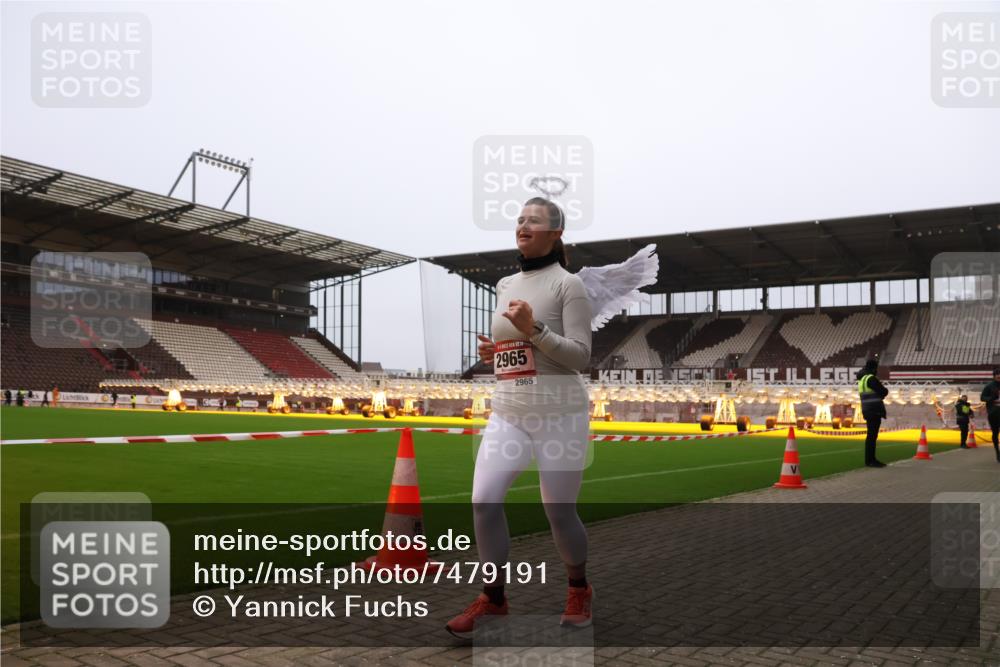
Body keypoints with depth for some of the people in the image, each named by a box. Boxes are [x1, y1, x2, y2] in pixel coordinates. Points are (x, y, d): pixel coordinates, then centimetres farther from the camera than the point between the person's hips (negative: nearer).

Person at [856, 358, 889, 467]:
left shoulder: (862, 379, 17)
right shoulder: (871, 378, -13)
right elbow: (884, 392, -14)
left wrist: (880, 394, 5)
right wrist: (884, 391, 8)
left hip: (868, 411, 10)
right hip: (873, 411, -10)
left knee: (872, 435, 14)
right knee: (872, 435, -8)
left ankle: (871, 459, 19)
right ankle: (869, 460, -7)